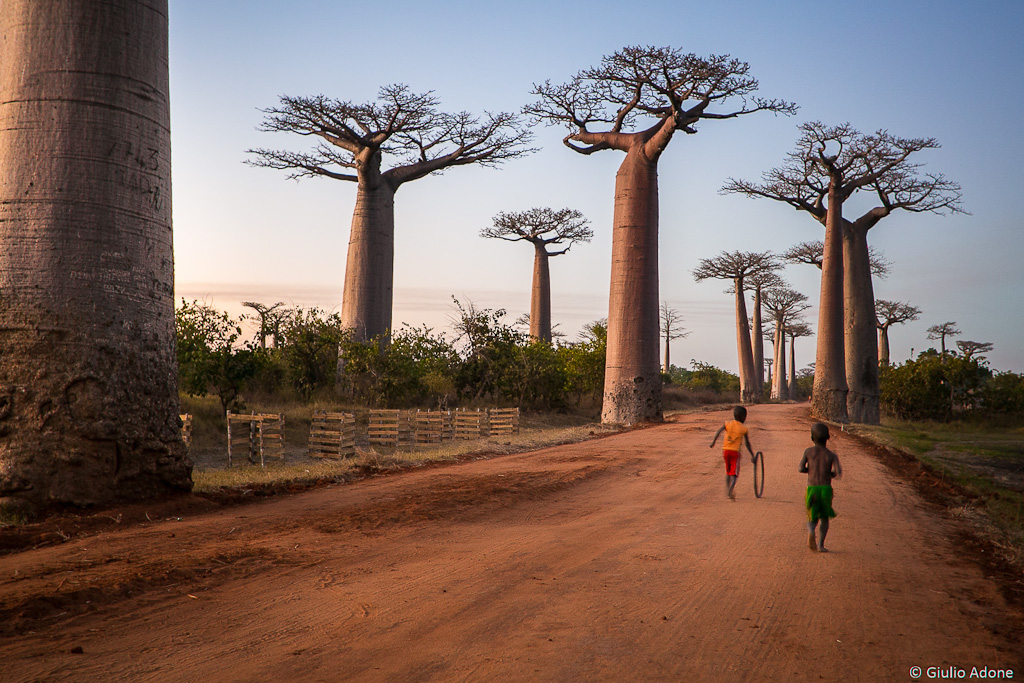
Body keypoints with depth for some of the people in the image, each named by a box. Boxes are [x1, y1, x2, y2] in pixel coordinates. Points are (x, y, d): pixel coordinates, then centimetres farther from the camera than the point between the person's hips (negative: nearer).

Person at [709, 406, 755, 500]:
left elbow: (718, 431, -8)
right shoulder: (743, 429, 0)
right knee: (734, 473, -3)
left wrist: (713, 442, -9)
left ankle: (727, 489, 24)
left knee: (728, 472, 22)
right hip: (735, 451, -4)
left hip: (725, 450, 4)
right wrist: (752, 455, 9)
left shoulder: (728, 424, 7)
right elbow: (747, 444, 2)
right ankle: (730, 490, -25)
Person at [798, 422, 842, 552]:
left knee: (813, 519, 11)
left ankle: (811, 532, -23)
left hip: (812, 489, 0)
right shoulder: (832, 455, 0)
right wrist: (830, 473, 10)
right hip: (826, 489, 0)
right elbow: (839, 472, -12)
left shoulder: (808, 451, 1)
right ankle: (821, 544, 10)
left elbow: (801, 468, -4)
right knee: (825, 518, 20)